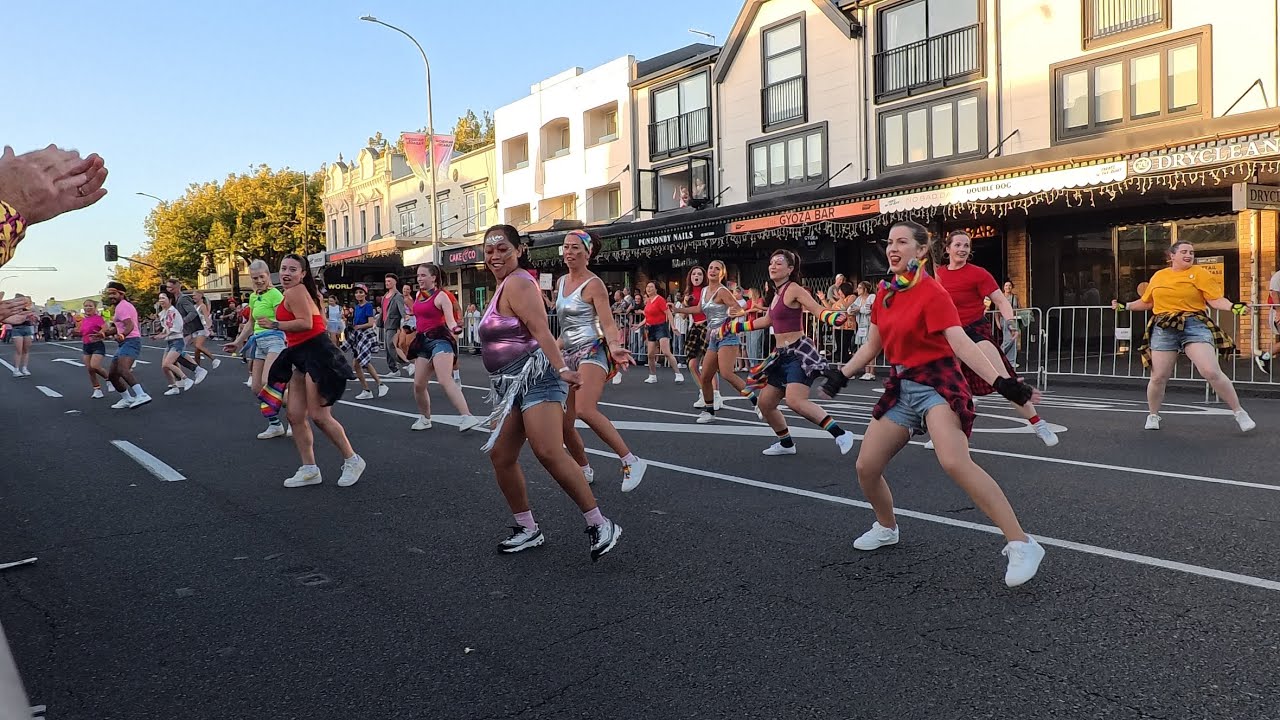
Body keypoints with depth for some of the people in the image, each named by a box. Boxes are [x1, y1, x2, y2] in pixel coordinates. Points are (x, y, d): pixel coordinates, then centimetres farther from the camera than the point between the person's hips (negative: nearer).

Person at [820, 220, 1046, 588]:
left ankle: (1021, 545, -21)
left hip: (937, 384, -7)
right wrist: (841, 375, 19)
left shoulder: (932, 293, -13)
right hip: (902, 388, 7)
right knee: (866, 467, 6)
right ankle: (886, 528, 34)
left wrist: (1002, 381, -34)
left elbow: (961, 343, -23)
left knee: (954, 462, -30)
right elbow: (872, 345, 18)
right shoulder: (885, 293, 8)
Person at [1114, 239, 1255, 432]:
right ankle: (1153, 415, 24)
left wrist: (1233, 307, -22)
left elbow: (1216, 300, -5)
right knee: (1158, 377, 3)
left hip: (1194, 326, -2)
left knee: (1211, 372, -14)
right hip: (1164, 329, 3)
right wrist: (1125, 306, 22)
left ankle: (1239, 413, 3)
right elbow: (1147, 302, 25)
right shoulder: (1158, 276, 11)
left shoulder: (1200, 273, 1)